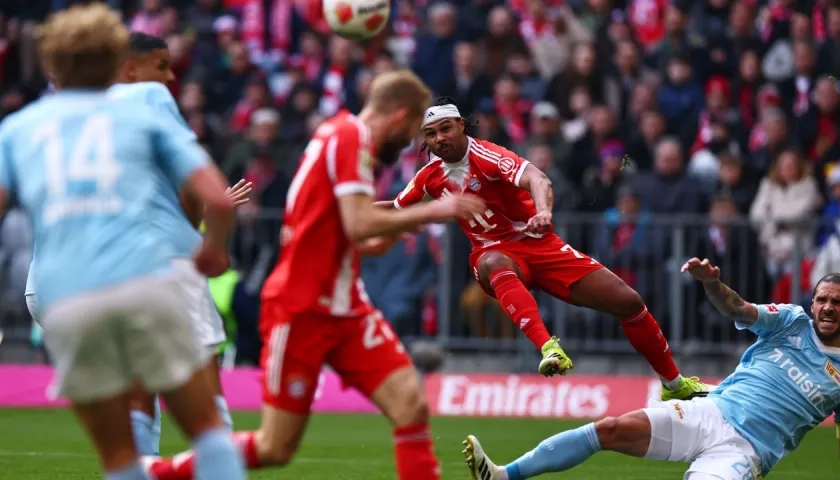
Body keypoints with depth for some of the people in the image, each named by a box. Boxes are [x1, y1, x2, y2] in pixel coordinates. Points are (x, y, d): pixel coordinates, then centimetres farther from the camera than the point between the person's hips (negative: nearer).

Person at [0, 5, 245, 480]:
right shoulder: (141, 115, 17)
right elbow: (219, 199, 8)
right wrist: (215, 250, 28)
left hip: (65, 302, 1)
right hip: (147, 277, -1)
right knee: (206, 427, 10)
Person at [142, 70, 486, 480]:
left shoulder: (342, 134, 14)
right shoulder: (352, 138, -13)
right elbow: (360, 224, -25)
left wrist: (381, 239, 26)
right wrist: (431, 211, -16)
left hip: (343, 307, 9)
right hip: (302, 308, -9)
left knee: (410, 403, -10)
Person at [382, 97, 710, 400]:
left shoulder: (485, 155, -17)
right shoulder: (431, 176, 0)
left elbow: (537, 179, -35)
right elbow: (396, 209, 18)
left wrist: (543, 212, -55)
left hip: (537, 242, -2)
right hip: (496, 252, 2)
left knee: (628, 302, -8)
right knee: (494, 264, -40)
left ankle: (675, 385, 12)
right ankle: (547, 347, -57)